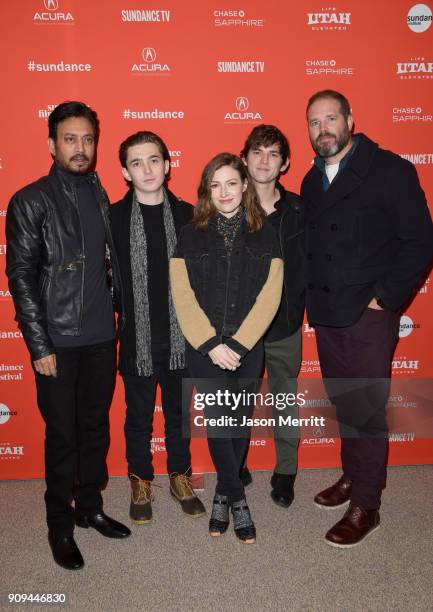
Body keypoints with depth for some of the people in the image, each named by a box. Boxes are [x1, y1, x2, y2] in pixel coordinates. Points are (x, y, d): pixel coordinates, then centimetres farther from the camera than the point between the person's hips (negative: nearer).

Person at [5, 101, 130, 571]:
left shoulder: (101, 195, 8)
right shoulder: (30, 202, -6)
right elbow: (21, 277, -8)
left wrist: (120, 317, 7)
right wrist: (39, 346, -11)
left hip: (101, 337, 5)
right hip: (57, 340, -4)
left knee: (96, 427, 15)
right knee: (62, 434, 7)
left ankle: (90, 507, 35)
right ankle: (60, 524, 26)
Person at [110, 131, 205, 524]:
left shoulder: (186, 215, 0)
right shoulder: (113, 217, -5)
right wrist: (120, 313, -5)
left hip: (181, 337, 2)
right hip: (137, 339, -1)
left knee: (179, 411, 17)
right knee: (139, 416, 15)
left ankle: (180, 477, 37)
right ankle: (141, 482, 35)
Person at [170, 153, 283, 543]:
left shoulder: (264, 235, 3)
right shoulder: (192, 236, 2)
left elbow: (269, 297, -5)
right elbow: (183, 297, -5)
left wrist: (236, 344, -13)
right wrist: (211, 344, -13)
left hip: (247, 350, 1)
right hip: (204, 350, -1)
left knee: (238, 423, 10)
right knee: (217, 423, -1)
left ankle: (223, 495, 32)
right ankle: (238, 500, 19)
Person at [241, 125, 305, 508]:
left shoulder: (299, 210, -3)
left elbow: (308, 264, 2)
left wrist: (296, 307, -5)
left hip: (285, 327, 1)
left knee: (286, 402, 14)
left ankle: (286, 472, 34)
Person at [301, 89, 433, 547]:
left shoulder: (389, 170, -7)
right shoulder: (312, 180, 12)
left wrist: (385, 298, -13)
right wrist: (313, 297, 6)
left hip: (368, 317, -6)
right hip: (325, 315, 6)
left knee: (367, 409, 3)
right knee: (343, 403, 17)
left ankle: (365, 506, 18)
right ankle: (352, 477, 36)